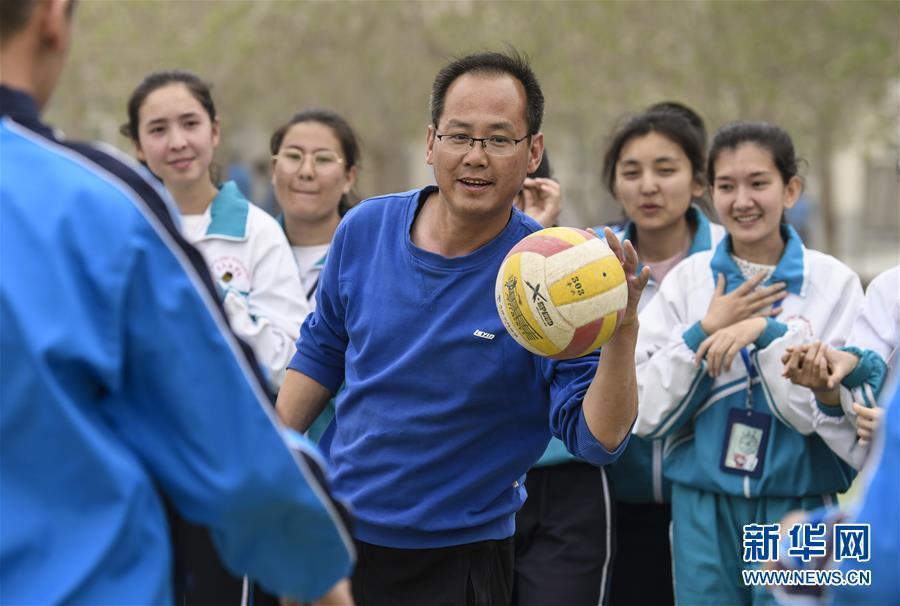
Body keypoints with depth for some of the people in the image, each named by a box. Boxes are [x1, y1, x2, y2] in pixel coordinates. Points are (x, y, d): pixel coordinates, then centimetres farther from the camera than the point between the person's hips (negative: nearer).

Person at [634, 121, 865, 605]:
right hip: (703, 510, 1)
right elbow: (646, 413, -1)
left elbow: (847, 410, -10)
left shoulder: (834, 282, -3)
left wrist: (768, 332, -18)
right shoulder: (687, 279, 2)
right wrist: (704, 330, -11)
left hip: (798, 509, -1)